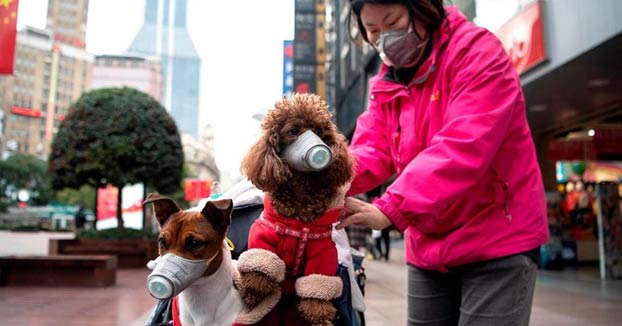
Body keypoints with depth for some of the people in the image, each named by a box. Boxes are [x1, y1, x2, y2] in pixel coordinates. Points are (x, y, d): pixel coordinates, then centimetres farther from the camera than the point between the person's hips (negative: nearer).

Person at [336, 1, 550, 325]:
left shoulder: (476, 50, -13)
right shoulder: (386, 84, 9)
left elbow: (463, 147, -26)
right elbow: (371, 153, -2)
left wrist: (389, 209, -34)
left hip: (497, 241, -6)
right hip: (427, 249, 6)